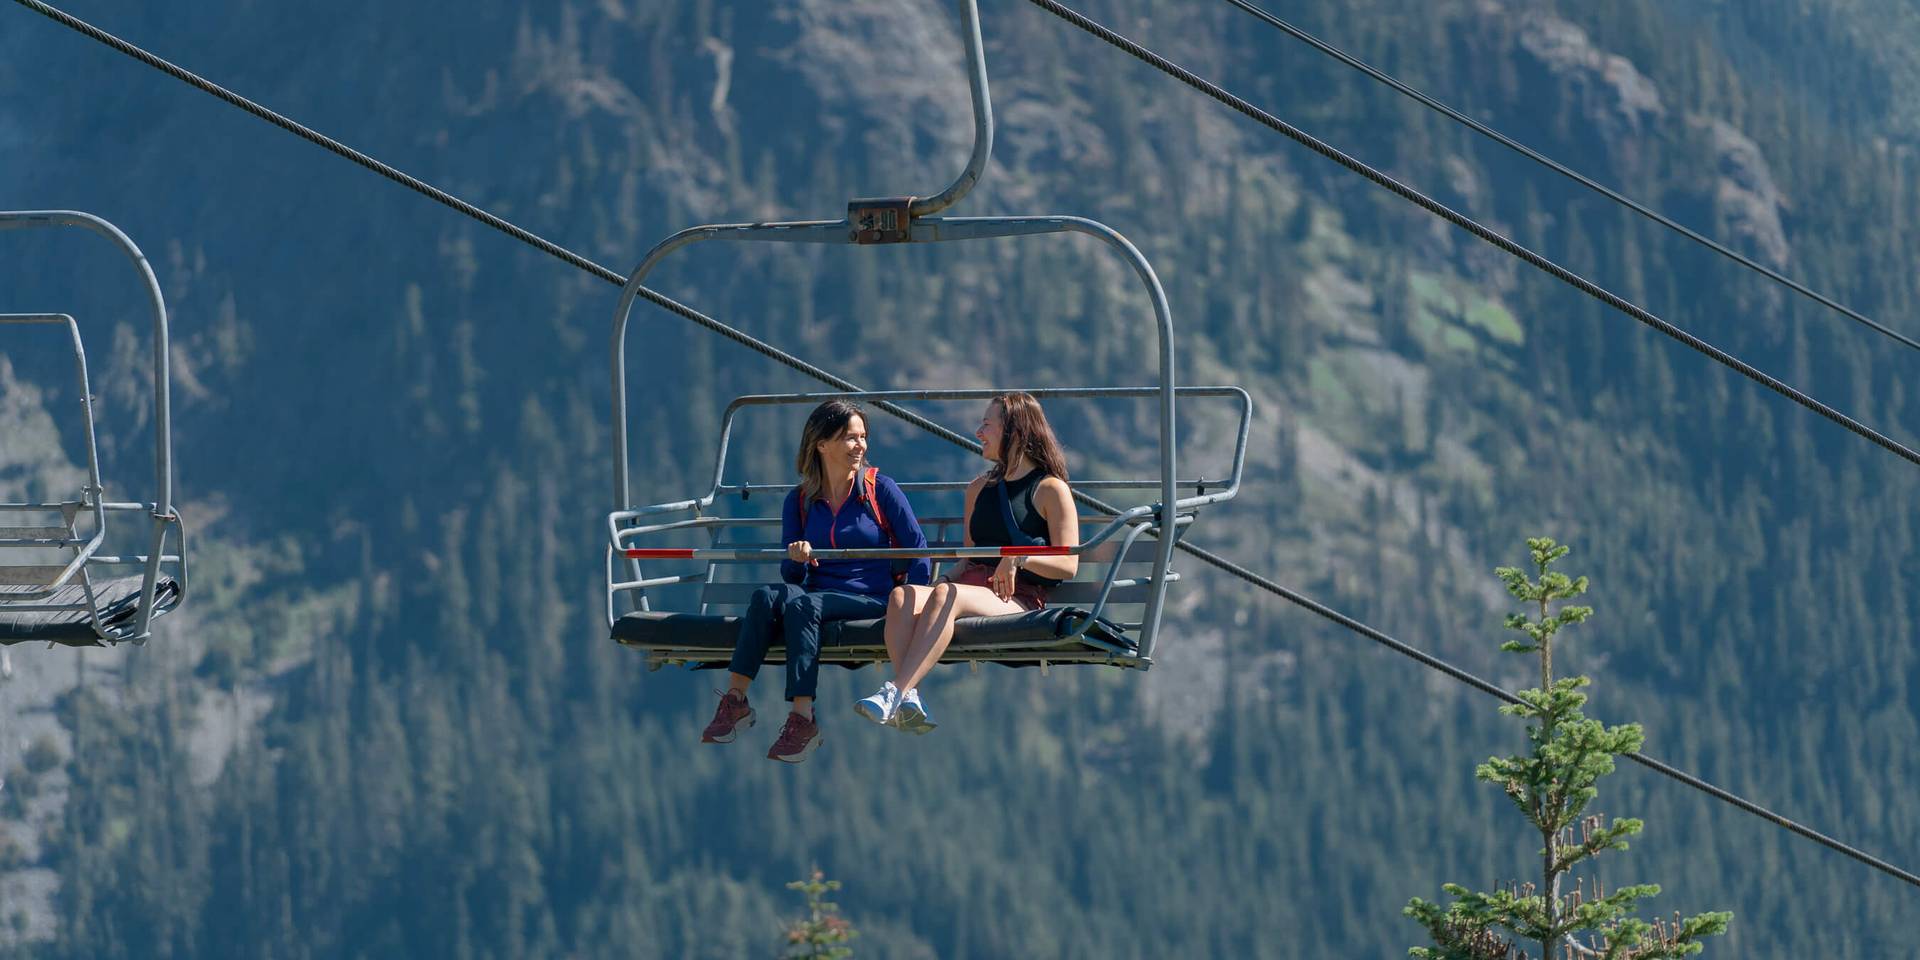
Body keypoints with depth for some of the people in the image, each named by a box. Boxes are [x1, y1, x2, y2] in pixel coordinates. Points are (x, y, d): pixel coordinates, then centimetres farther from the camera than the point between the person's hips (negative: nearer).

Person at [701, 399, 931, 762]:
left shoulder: (880, 489, 2)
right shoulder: (800, 501, 11)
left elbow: (918, 552, 0)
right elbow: (792, 575, 9)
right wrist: (797, 559, -16)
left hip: (872, 599, -4)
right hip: (819, 594, 4)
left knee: (799, 603, -34)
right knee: (768, 596, -29)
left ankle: (803, 719, -37)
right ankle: (734, 701, -33)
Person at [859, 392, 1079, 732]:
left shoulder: (1050, 490, 4)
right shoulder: (980, 488, 27)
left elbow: (1068, 565, -4)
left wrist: (1020, 559, -21)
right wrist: (948, 578, 7)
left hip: (1019, 599, -6)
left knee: (946, 596, -37)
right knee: (902, 596, -27)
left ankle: (895, 693, -50)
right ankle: (910, 701, -47)